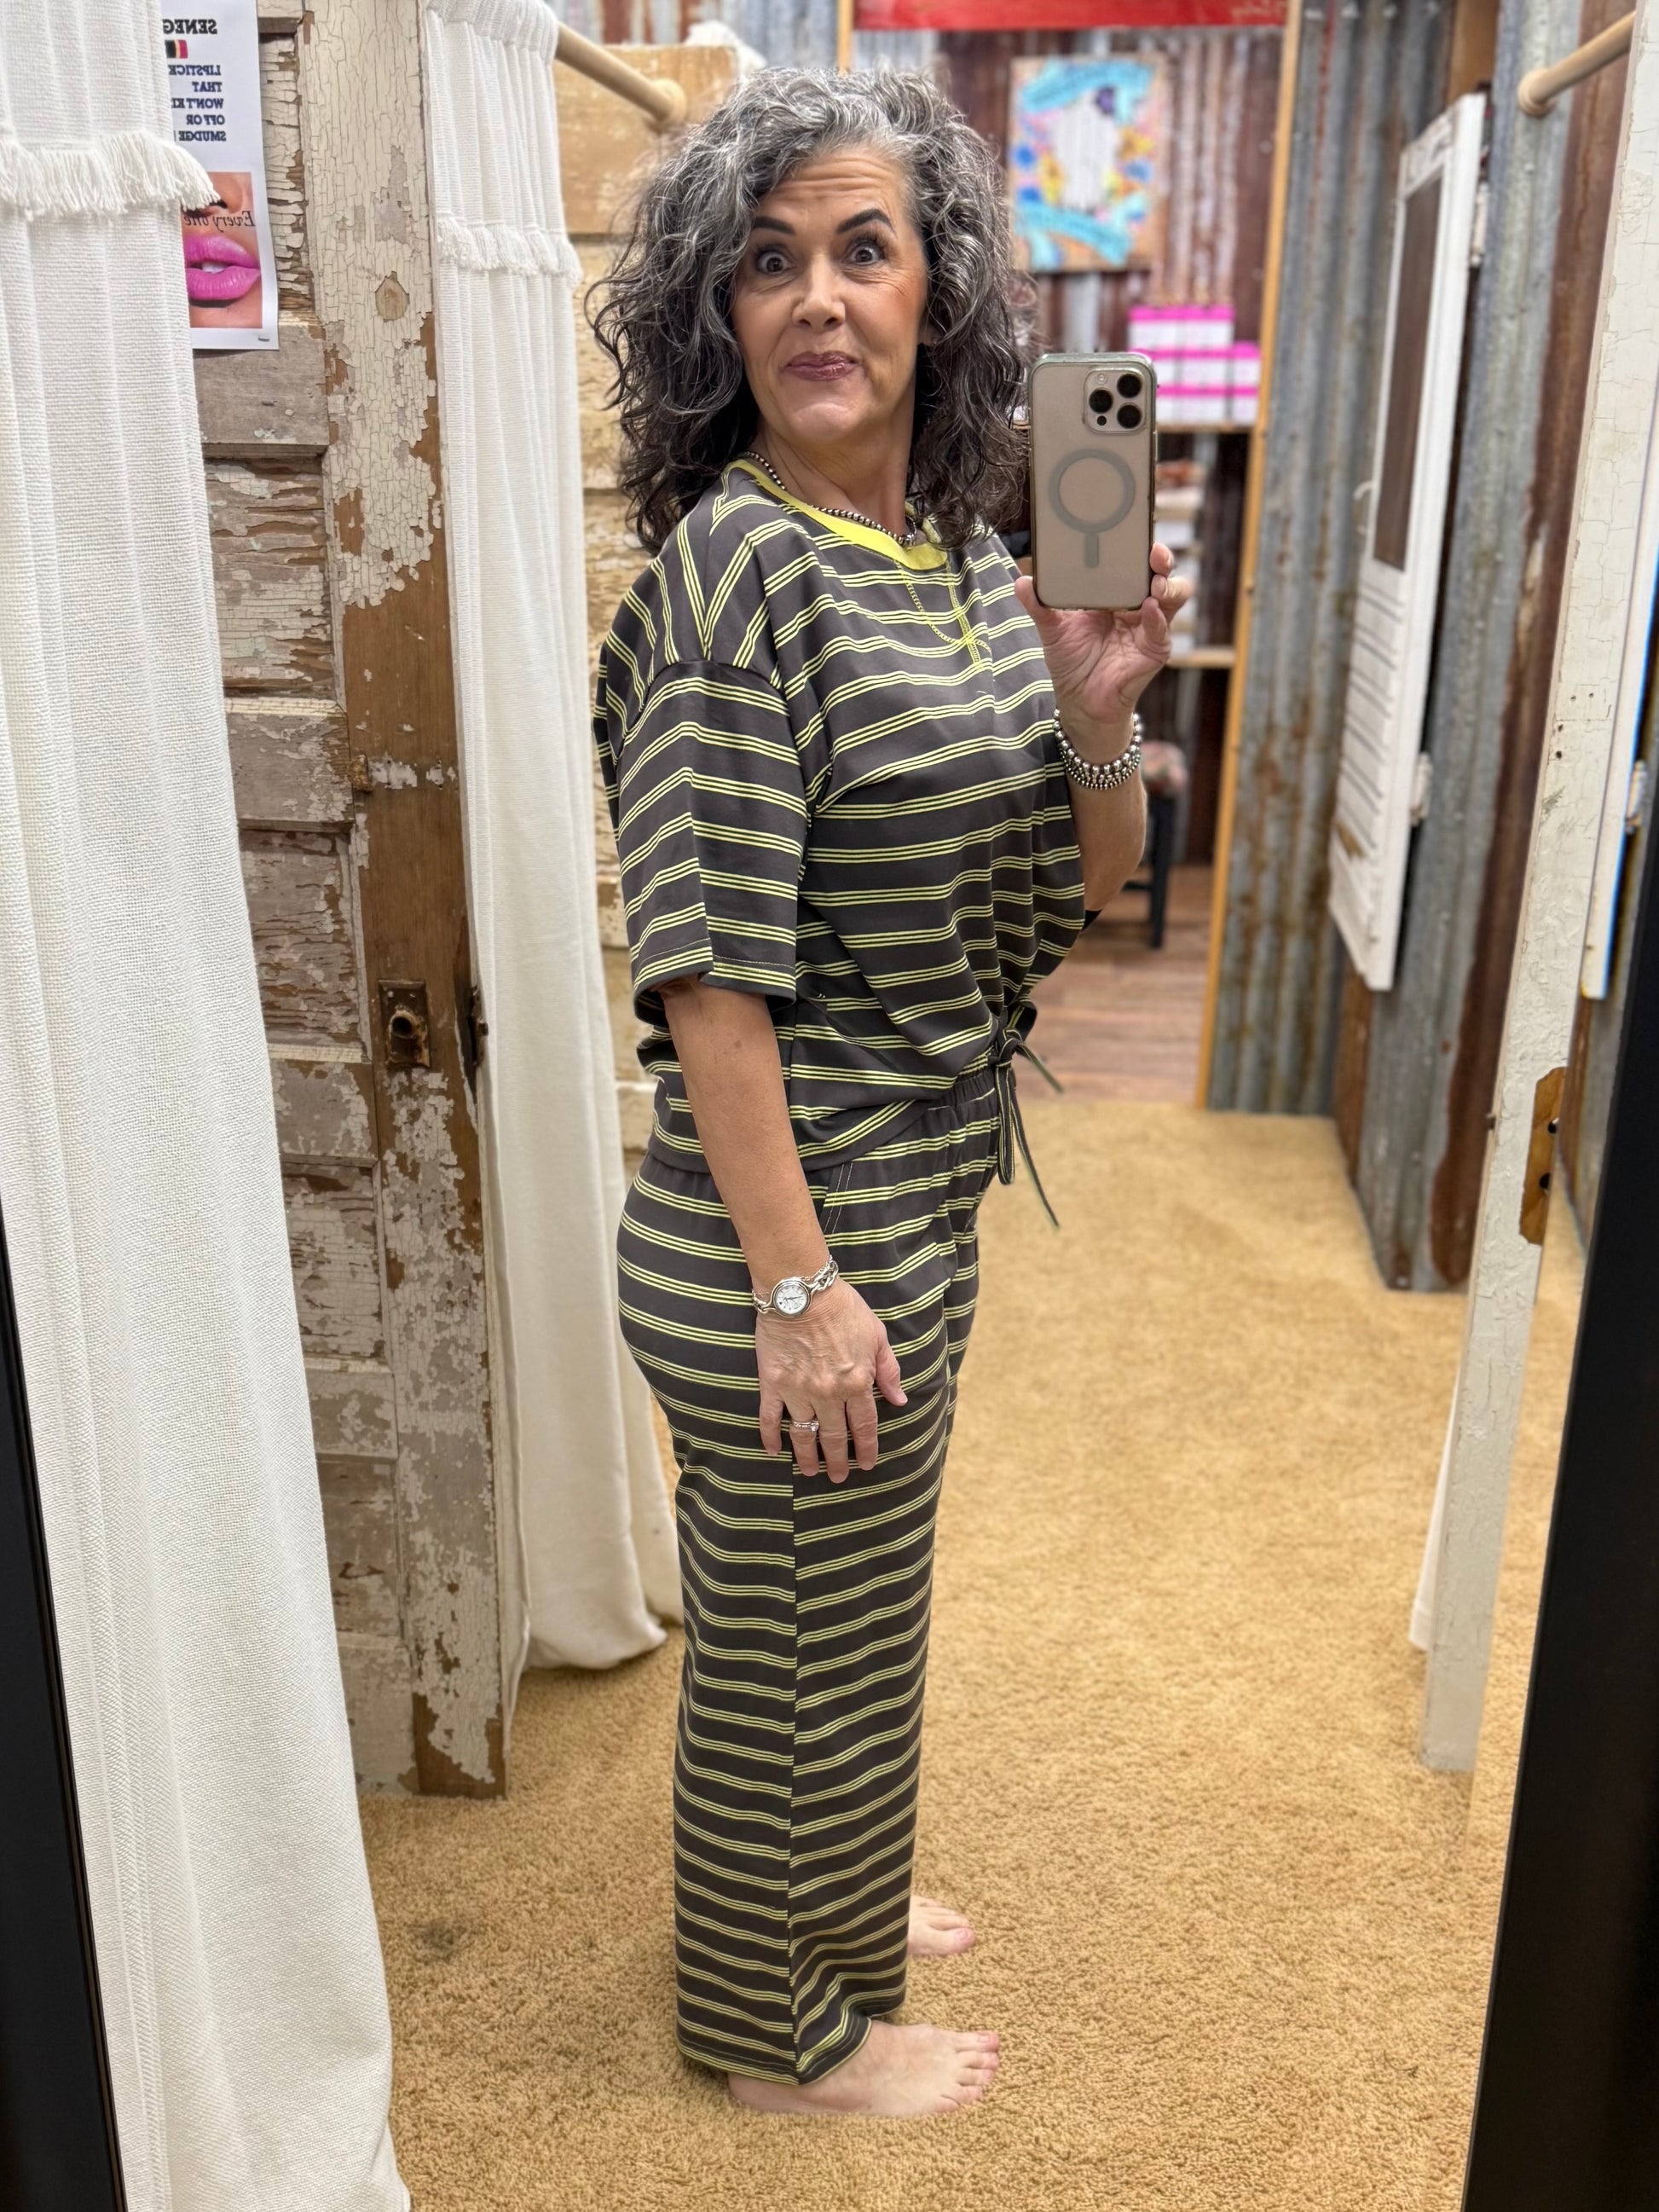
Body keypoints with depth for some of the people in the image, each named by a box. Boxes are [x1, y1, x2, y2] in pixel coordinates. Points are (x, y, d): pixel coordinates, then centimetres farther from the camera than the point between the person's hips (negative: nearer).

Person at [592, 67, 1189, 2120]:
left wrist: (1094, 717, -10)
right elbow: (710, 972, -23)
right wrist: (795, 1286, -21)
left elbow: (1089, 878, 9)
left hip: (918, 1205, 8)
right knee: (801, 1643, 12)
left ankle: (820, 1899, 52)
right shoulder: (732, 570, -19)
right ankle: (784, 2029, 38)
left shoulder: (969, 549, 5)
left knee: (844, 1613, 26)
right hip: (787, 1233, -8)